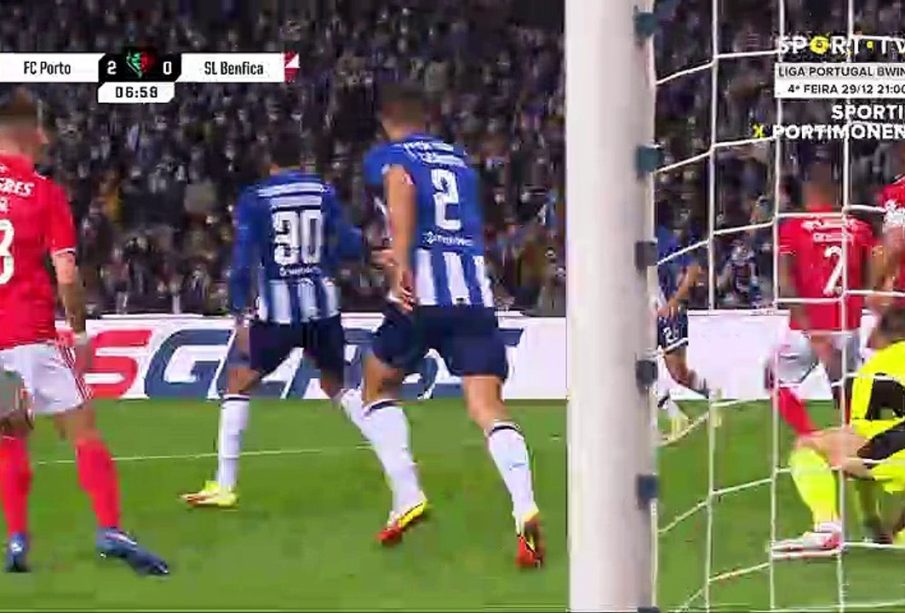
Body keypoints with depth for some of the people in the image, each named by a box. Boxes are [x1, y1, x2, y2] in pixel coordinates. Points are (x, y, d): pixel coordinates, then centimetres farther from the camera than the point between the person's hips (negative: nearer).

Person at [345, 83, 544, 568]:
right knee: (488, 406, -8)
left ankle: (407, 495, 7)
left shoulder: (387, 156, 9)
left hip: (423, 291, -4)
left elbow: (401, 187, -15)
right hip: (476, 293, 4)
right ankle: (525, 513, -30)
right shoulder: (459, 161, 26)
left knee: (378, 390, 20)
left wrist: (401, 262, -25)